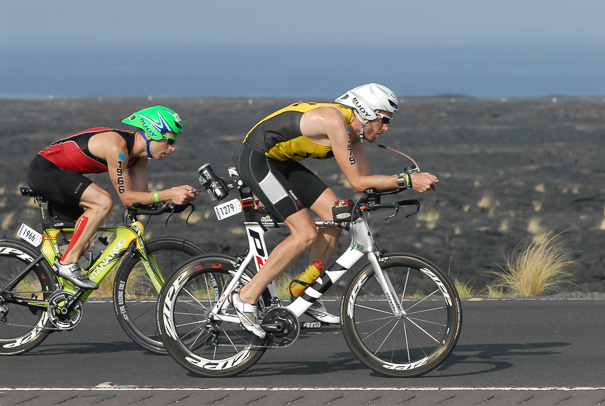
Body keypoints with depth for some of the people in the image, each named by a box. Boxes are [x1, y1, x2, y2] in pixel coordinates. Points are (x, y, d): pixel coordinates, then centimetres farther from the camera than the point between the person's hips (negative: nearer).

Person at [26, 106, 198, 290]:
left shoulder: (139, 155, 2)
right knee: (103, 202, -26)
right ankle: (67, 263, -21)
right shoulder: (117, 146, -27)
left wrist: (179, 195, -12)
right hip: (44, 169, -10)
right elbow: (127, 197, -25)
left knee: (80, 244, 10)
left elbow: (141, 196, 2)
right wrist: (169, 194, -30)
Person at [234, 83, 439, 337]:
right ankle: (247, 297, -8)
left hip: (279, 161, 10)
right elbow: (357, 183, -25)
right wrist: (407, 181, -25)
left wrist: (412, 181, -7)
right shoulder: (335, 121, -24)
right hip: (256, 161, -10)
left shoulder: (352, 128, 5)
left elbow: (366, 180, 6)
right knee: (306, 234, -15)